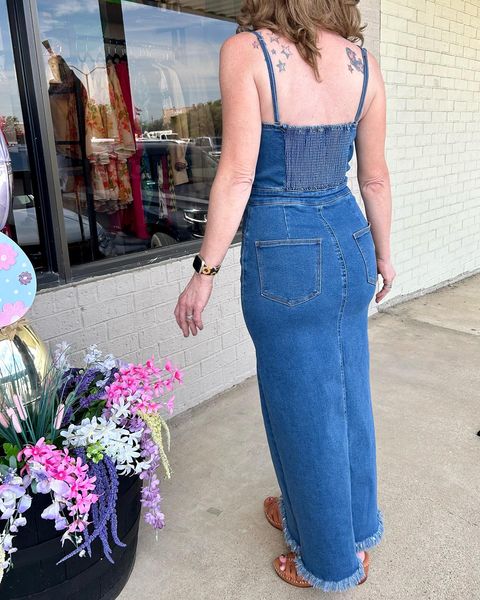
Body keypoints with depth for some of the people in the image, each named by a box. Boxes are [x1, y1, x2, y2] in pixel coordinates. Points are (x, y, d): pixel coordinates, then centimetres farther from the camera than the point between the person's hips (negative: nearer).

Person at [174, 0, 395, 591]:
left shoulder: (245, 51, -11)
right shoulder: (364, 63, 3)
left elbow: (238, 176, -15)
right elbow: (375, 177, 6)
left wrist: (204, 272, -8)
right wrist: (383, 253, 19)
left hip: (283, 255, -5)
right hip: (349, 245, 6)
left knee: (305, 410, 11)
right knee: (348, 395, 21)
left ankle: (332, 561, 33)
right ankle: (354, 524, 45)